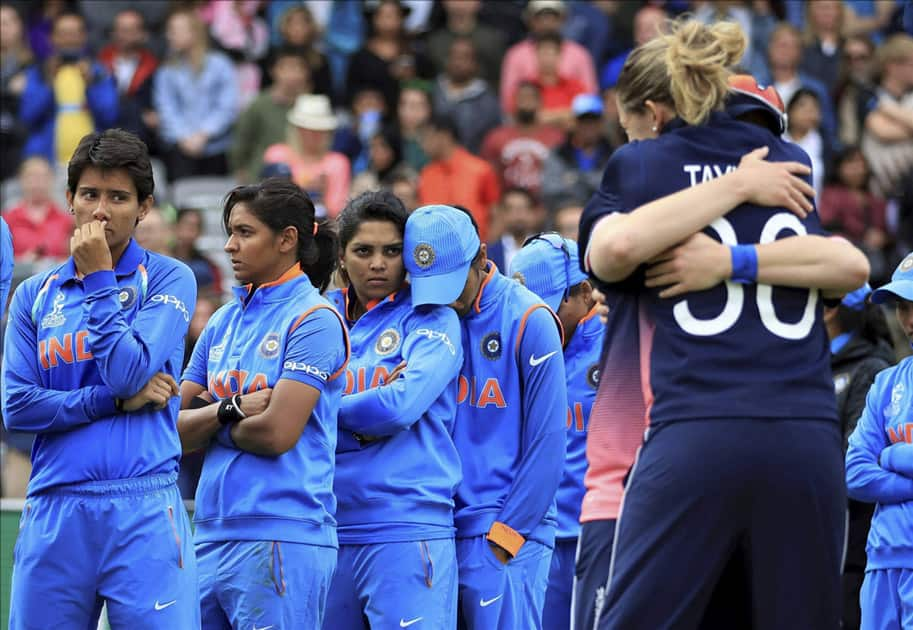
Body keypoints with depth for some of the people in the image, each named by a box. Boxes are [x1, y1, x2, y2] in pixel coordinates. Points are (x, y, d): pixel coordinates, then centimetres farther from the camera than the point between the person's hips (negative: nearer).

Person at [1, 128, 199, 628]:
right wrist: (115, 400, -5)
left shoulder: (168, 280, 5)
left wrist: (99, 279, -3)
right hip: (52, 512, 3)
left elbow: (130, 372, -9)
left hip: (143, 509, -3)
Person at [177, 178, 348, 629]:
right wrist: (233, 410, -9)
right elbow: (177, 431, 10)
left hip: (281, 539, -7)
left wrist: (212, 417, 2)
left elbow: (277, 433, -15)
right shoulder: (225, 321, 16)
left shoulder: (314, 319, -5)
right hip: (212, 536, 7)